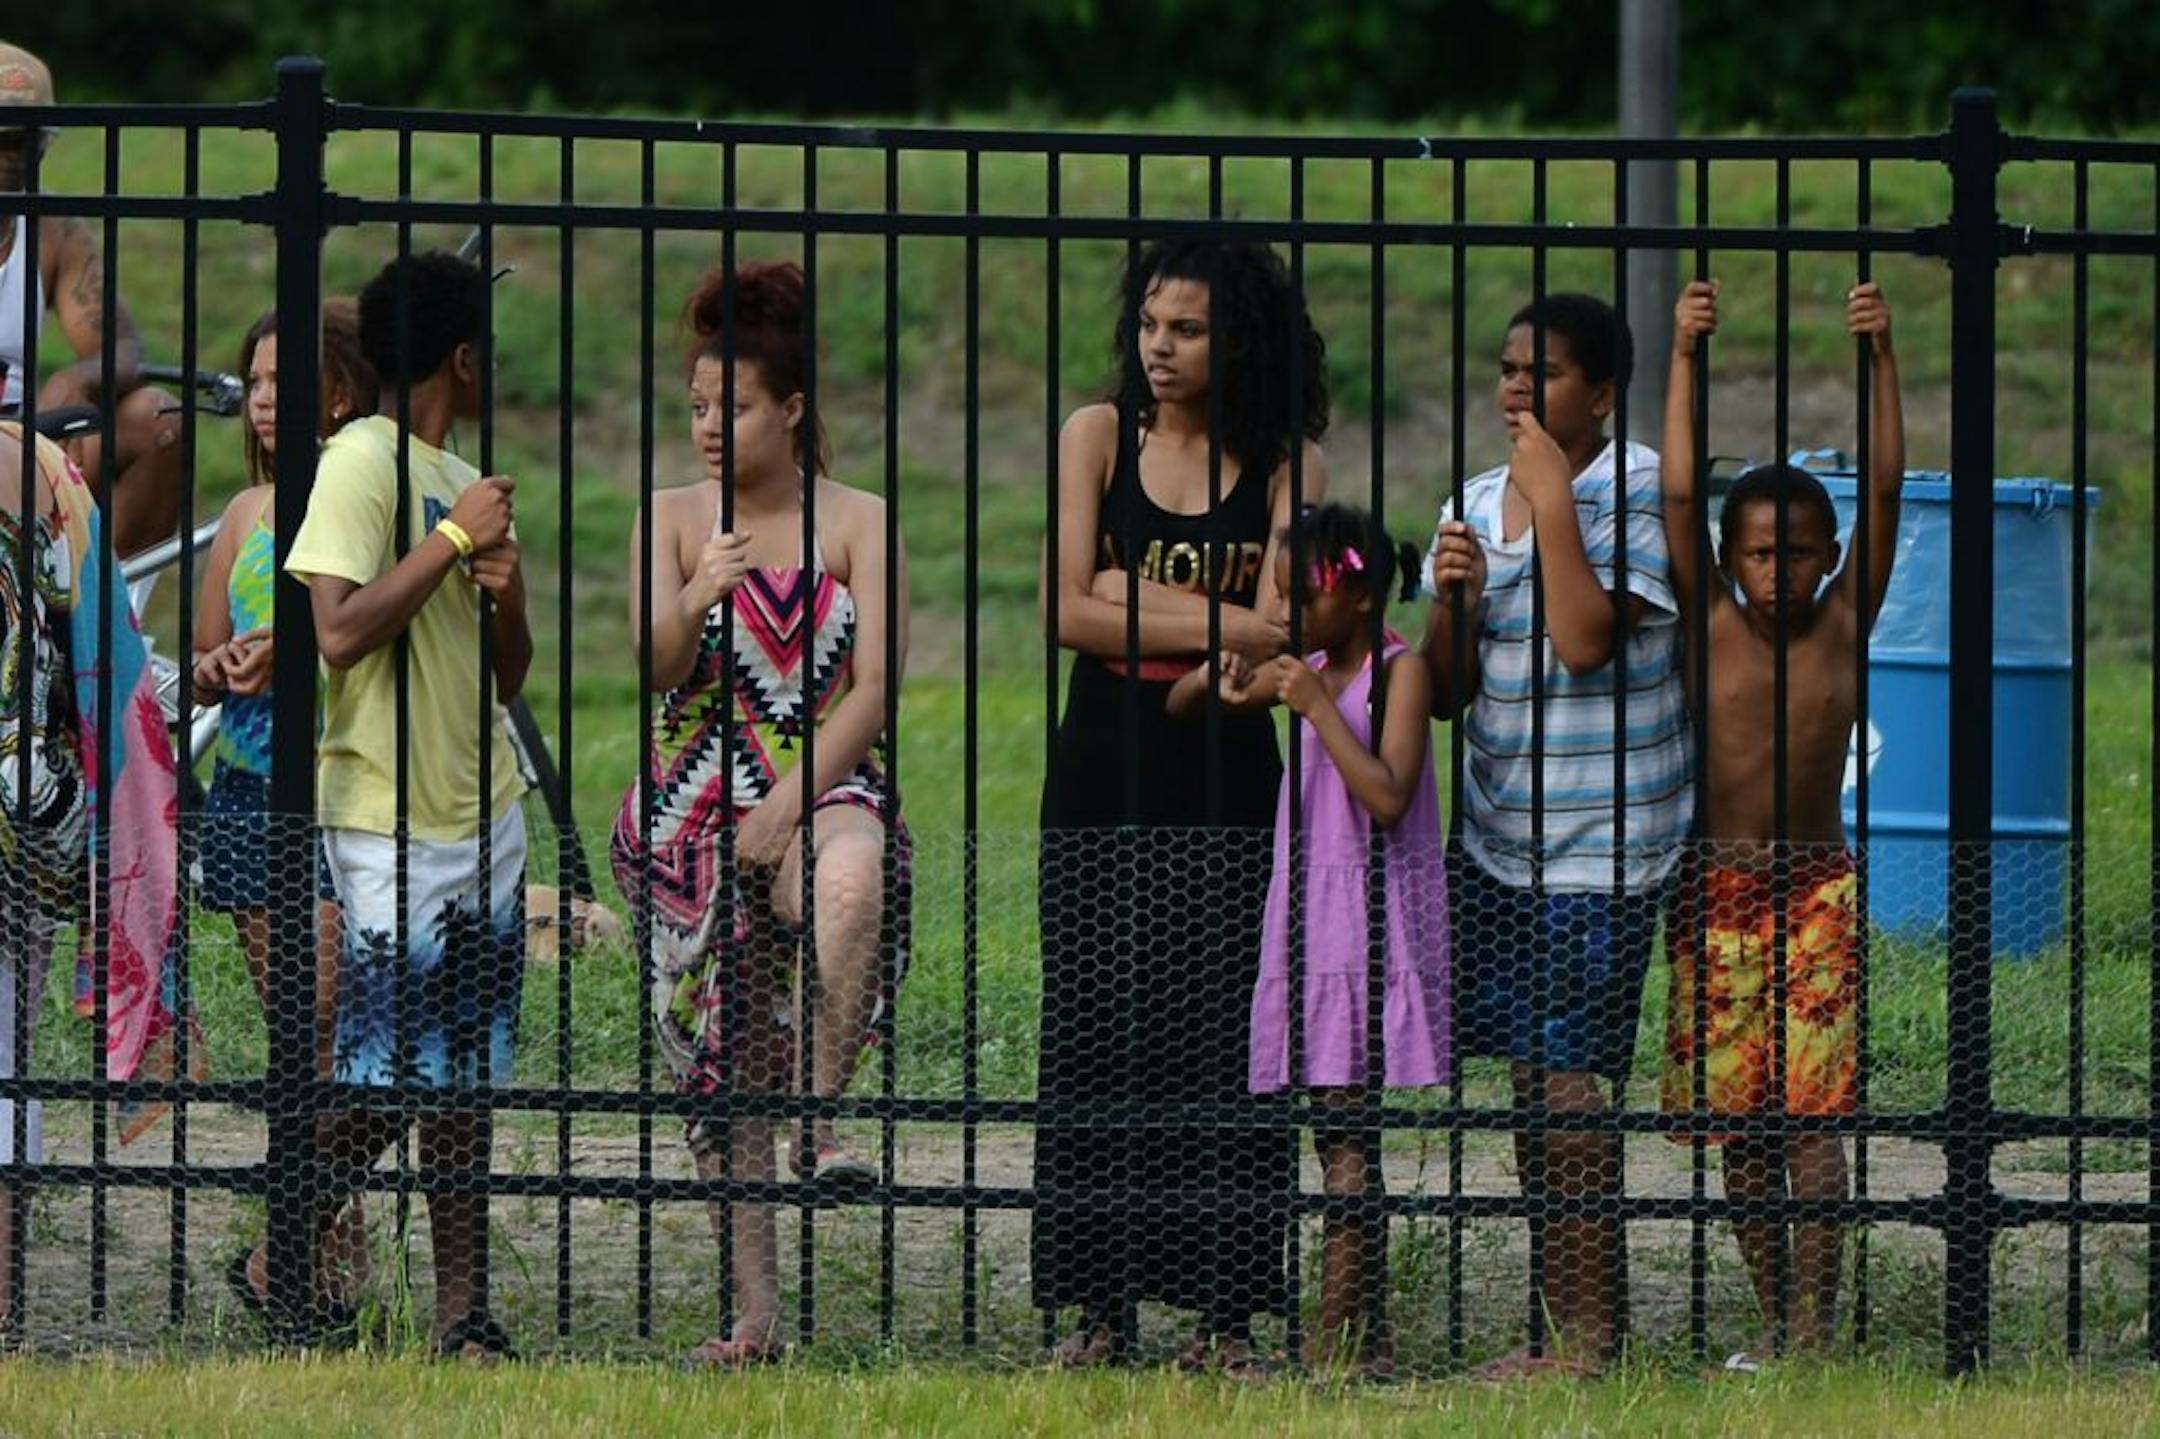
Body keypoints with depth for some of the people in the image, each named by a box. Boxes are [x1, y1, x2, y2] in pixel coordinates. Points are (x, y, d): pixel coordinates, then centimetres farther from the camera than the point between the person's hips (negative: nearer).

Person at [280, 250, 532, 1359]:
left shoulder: (462, 483, 17)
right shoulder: (363, 461, -8)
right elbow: (341, 631, -20)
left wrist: (506, 592, -1)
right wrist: (455, 538, -16)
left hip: (484, 819, 8)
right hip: (391, 825, -8)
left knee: (463, 1081, 5)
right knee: (381, 1078, -7)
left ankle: (463, 1312, 5)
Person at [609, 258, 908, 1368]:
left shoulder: (856, 523, 2)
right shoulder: (674, 519, 8)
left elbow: (874, 688, -4)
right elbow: (653, 668, -4)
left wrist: (792, 802, -15)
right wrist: (697, 597, -25)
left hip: (827, 788, -2)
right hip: (696, 809, 2)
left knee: (850, 873, -40)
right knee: (723, 1064, 0)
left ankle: (825, 1114, -30)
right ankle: (754, 1310, 4)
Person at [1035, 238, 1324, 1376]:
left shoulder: (1287, 462, 3)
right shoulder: (1100, 436, 5)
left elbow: (1279, 632, -8)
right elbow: (1068, 611, -5)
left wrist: (1135, 597, -9)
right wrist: (1213, 622, -8)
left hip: (1227, 783, -1)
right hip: (1103, 781, 1)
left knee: (1221, 1044, -3)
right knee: (1096, 1038, 0)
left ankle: (1224, 1314, 0)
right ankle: (1099, 1306, 5)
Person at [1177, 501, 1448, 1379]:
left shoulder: (1399, 671, -7)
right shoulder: (1307, 670, 13)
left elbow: (1387, 797, -19)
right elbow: (1178, 706, 20)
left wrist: (1318, 706, -16)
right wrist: (1225, 682, -2)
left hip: (1369, 925, -8)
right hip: (1308, 918, 8)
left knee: (1343, 1123, -11)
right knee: (1336, 1136, 8)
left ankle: (1336, 1340, -14)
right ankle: (1366, 1340, 11)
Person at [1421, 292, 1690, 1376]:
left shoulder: (1636, 492, -9)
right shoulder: (1475, 506, 11)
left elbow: (1584, 642, -21)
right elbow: (1445, 695, 12)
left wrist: (1551, 497, -17)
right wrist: (1449, 602, -8)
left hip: (1599, 854, -7)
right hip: (1498, 838, 7)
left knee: (1571, 1087, -8)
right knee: (1532, 1084, 9)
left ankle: (1587, 1335, -3)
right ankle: (1556, 1326, 15)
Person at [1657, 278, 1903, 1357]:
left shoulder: (1843, 626, 1)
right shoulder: (1711, 627, 1)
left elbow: (1885, 489, -6)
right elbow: (1678, 497, -7)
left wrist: (1880, 358, -12)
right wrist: (1683, 357, -12)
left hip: (1816, 890, -1)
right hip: (1716, 890, 1)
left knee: (1812, 1113, -9)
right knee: (1737, 1123, 3)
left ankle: (1815, 1323, -12)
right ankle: (1779, 1320, 13)